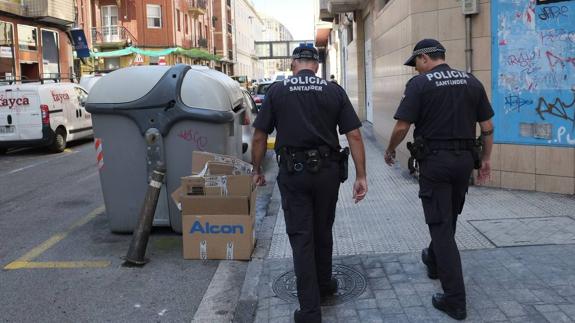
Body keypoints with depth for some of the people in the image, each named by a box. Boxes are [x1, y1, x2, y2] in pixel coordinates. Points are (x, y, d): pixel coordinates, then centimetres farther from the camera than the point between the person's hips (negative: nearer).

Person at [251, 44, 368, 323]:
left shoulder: (277, 91, 0)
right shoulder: (334, 91, 2)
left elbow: (259, 136, 1)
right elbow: (354, 135, -3)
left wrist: (257, 170, 13)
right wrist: (361, 176, 0)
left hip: (292, 172, -2)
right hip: (327, 171, 2)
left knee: (301, 237, 3)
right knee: (323, 231, 20)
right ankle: (324, 284, 40)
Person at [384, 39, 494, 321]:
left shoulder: (419, 84, -9)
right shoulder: (471, 82, 6)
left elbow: (402, 126, -12)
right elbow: (487, 126, 7)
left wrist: (390, 151, 4)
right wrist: (486, 158, 16)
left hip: (435, 160, -6)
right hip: (464, 159, 6)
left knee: (440, 225, -1)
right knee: (449, 218, 23)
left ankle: (455, 300, 0)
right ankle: (434, 262, 47)